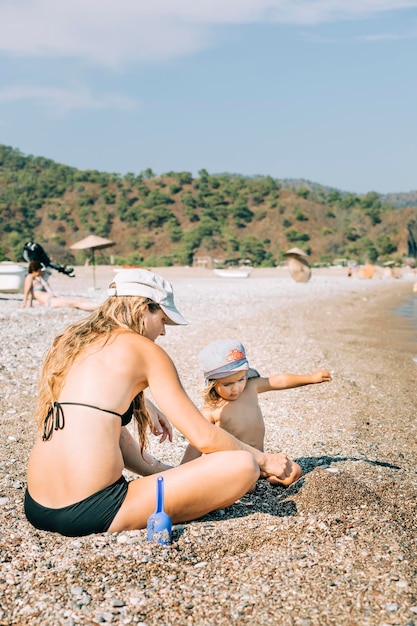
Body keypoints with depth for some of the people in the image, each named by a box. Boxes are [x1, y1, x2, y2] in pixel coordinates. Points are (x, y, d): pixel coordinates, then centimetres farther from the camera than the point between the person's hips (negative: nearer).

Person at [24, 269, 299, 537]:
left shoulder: (69, 344, 15)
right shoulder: (144, 349, -3)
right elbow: (204, 438, -4)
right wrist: (264, 459, 11)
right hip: (90, 514, -8)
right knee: (243, 466, -8)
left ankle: (169, 476, 31)